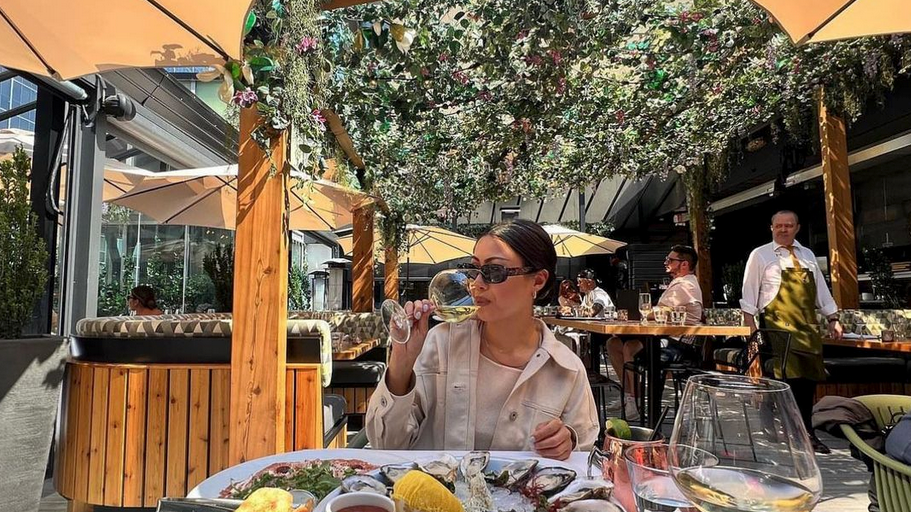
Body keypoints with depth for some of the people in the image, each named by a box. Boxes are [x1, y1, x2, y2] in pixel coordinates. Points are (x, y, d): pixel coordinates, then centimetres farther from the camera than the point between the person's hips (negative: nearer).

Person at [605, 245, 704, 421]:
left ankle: (636, 403, -20)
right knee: (613, 343, 2)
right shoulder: (679, 283, 21)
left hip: (680, 345, -11)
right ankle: (630, 393, 7)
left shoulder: (684, 286, -13)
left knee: (630, 347, -31)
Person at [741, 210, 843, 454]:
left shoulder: (807, 255, 16)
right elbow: (749, 292, -2)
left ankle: (806, 432, 19)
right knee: (786, 379, -9)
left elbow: (821, 289, 18)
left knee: (807, 379, 6)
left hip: (807, 326, 5)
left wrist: (832, 319, 11)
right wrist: (750, 324, -8)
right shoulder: (760, 255, 1)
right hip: (777, 326, -5)